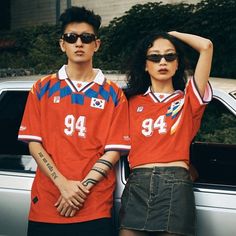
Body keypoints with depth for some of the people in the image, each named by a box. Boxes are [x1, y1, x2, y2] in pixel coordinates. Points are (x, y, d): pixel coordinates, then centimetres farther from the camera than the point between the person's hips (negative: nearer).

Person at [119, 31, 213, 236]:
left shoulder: (187, 99, 10)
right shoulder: (133, 102, 16)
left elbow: (206, 46, 2)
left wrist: (174, 34, 15)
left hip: (176, 187, -1)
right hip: (137, 187, 2)